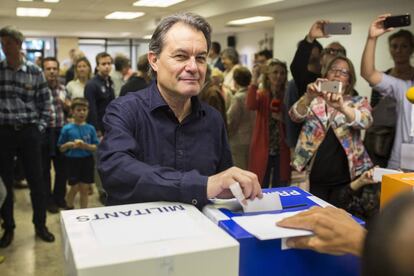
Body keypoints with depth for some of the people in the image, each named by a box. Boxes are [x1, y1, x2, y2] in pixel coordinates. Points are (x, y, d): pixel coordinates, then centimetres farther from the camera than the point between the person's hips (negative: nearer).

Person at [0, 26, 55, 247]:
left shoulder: (35, 72, 1)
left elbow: (45, 102, 6)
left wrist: (41, 126, -1)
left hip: (29, 131, 0)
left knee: (36, 180, 5)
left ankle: (40, 225, 20)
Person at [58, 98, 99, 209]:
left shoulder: (90, 128, 1)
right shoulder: (67, 128, -4)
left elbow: (96, 147, 1)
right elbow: (61, 148, 1)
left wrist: (86, 146, -17)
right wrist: (69, 145, -18)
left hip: (87, 160, 2)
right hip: (73, 160, -2)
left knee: (85, 188, 8)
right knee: (75, 188, 5)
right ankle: (69, 209, 29)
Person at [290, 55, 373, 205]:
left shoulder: (359, 102, 5)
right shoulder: (313, 100, 8)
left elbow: (365, 122, -17)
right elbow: (295, 116, -11)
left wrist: (342, 107, -36)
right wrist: (309, 97, -31)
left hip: (345, 176, -1)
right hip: (316, 176, 1)